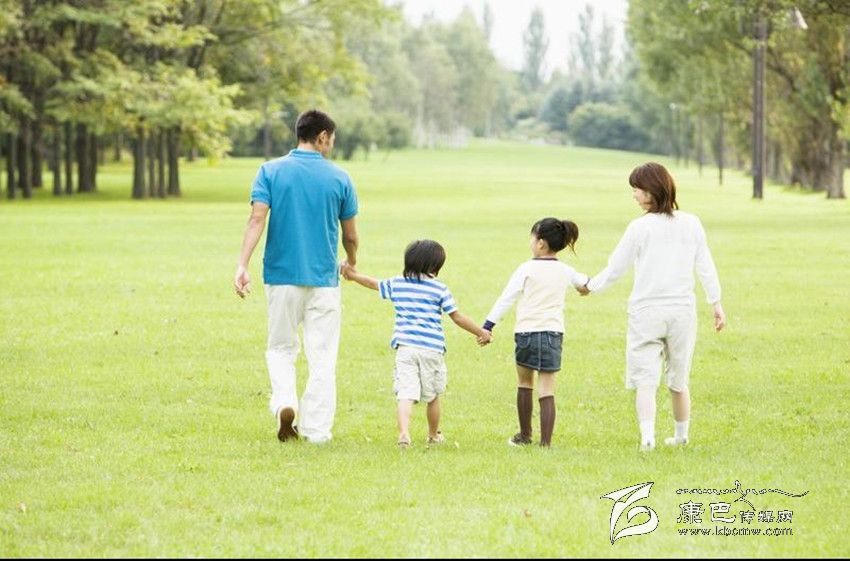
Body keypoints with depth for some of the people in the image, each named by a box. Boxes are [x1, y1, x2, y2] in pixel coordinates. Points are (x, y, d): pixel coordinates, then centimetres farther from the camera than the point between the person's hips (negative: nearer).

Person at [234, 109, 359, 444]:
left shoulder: (270, 171, 0)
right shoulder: (339, 178, 0)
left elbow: (257, 219, -12)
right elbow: (350, 235, 7)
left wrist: (243, 265, -17)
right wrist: (351, 263, 27)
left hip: (282, 276, 1)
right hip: (324, 279, -1)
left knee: (281, 348, 16)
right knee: (322, 357, 6)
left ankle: (284, 402, -9)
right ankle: (316, 430, 5)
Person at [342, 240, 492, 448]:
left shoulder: (396, 284, 9)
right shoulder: (440, 289, -1)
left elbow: (374, 283, 26)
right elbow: (457, 317, 0)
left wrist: (353, 275, 45)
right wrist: (481, 333, 12)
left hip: (404, 347, 1)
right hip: (432, 348, -1)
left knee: (405, 394, -8)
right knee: (433, 396, 16)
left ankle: (404, 432, -30)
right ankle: (434, 435, 31)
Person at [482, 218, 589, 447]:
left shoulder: (527, 269, -5)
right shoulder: (565, 271, 9)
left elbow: (506, 299, -8)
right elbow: (583, 281, 33)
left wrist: (487, 326, -6)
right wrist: (587, 283, 58)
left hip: (527, 332, -3)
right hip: (554, 334, 3)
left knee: (524, 383, 17)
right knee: (547, 390, 0)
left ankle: (525, 435, 27)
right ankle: (545, 442, -8)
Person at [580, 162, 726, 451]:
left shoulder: (640, 227, -9)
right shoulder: (691, 224, 2)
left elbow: (614, 269, -1)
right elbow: (705, 267, 6)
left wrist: (591, 286, 16)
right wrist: (716, 303, 15)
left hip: (646, 311, -4)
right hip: (682, 310, 4)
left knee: (645, 380, -5)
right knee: (678, 380, 17)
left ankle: (647, 435, -23)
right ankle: (680, 435, 29)